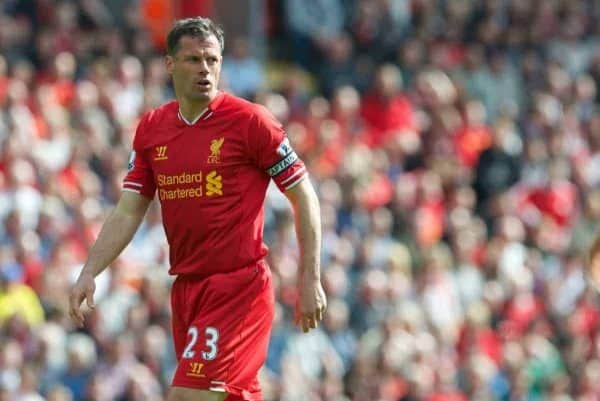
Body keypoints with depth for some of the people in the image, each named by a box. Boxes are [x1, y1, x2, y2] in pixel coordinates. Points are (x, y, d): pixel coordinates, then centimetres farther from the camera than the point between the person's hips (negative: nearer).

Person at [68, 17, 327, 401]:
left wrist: (311, 280, -6)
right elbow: (128, 212, 11)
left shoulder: (250, 121, -7)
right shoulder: (152, 128, 9)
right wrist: (89, 273, -2)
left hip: (240, 287, -6)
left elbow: (304, 196, -2)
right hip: (186, 289, 6)